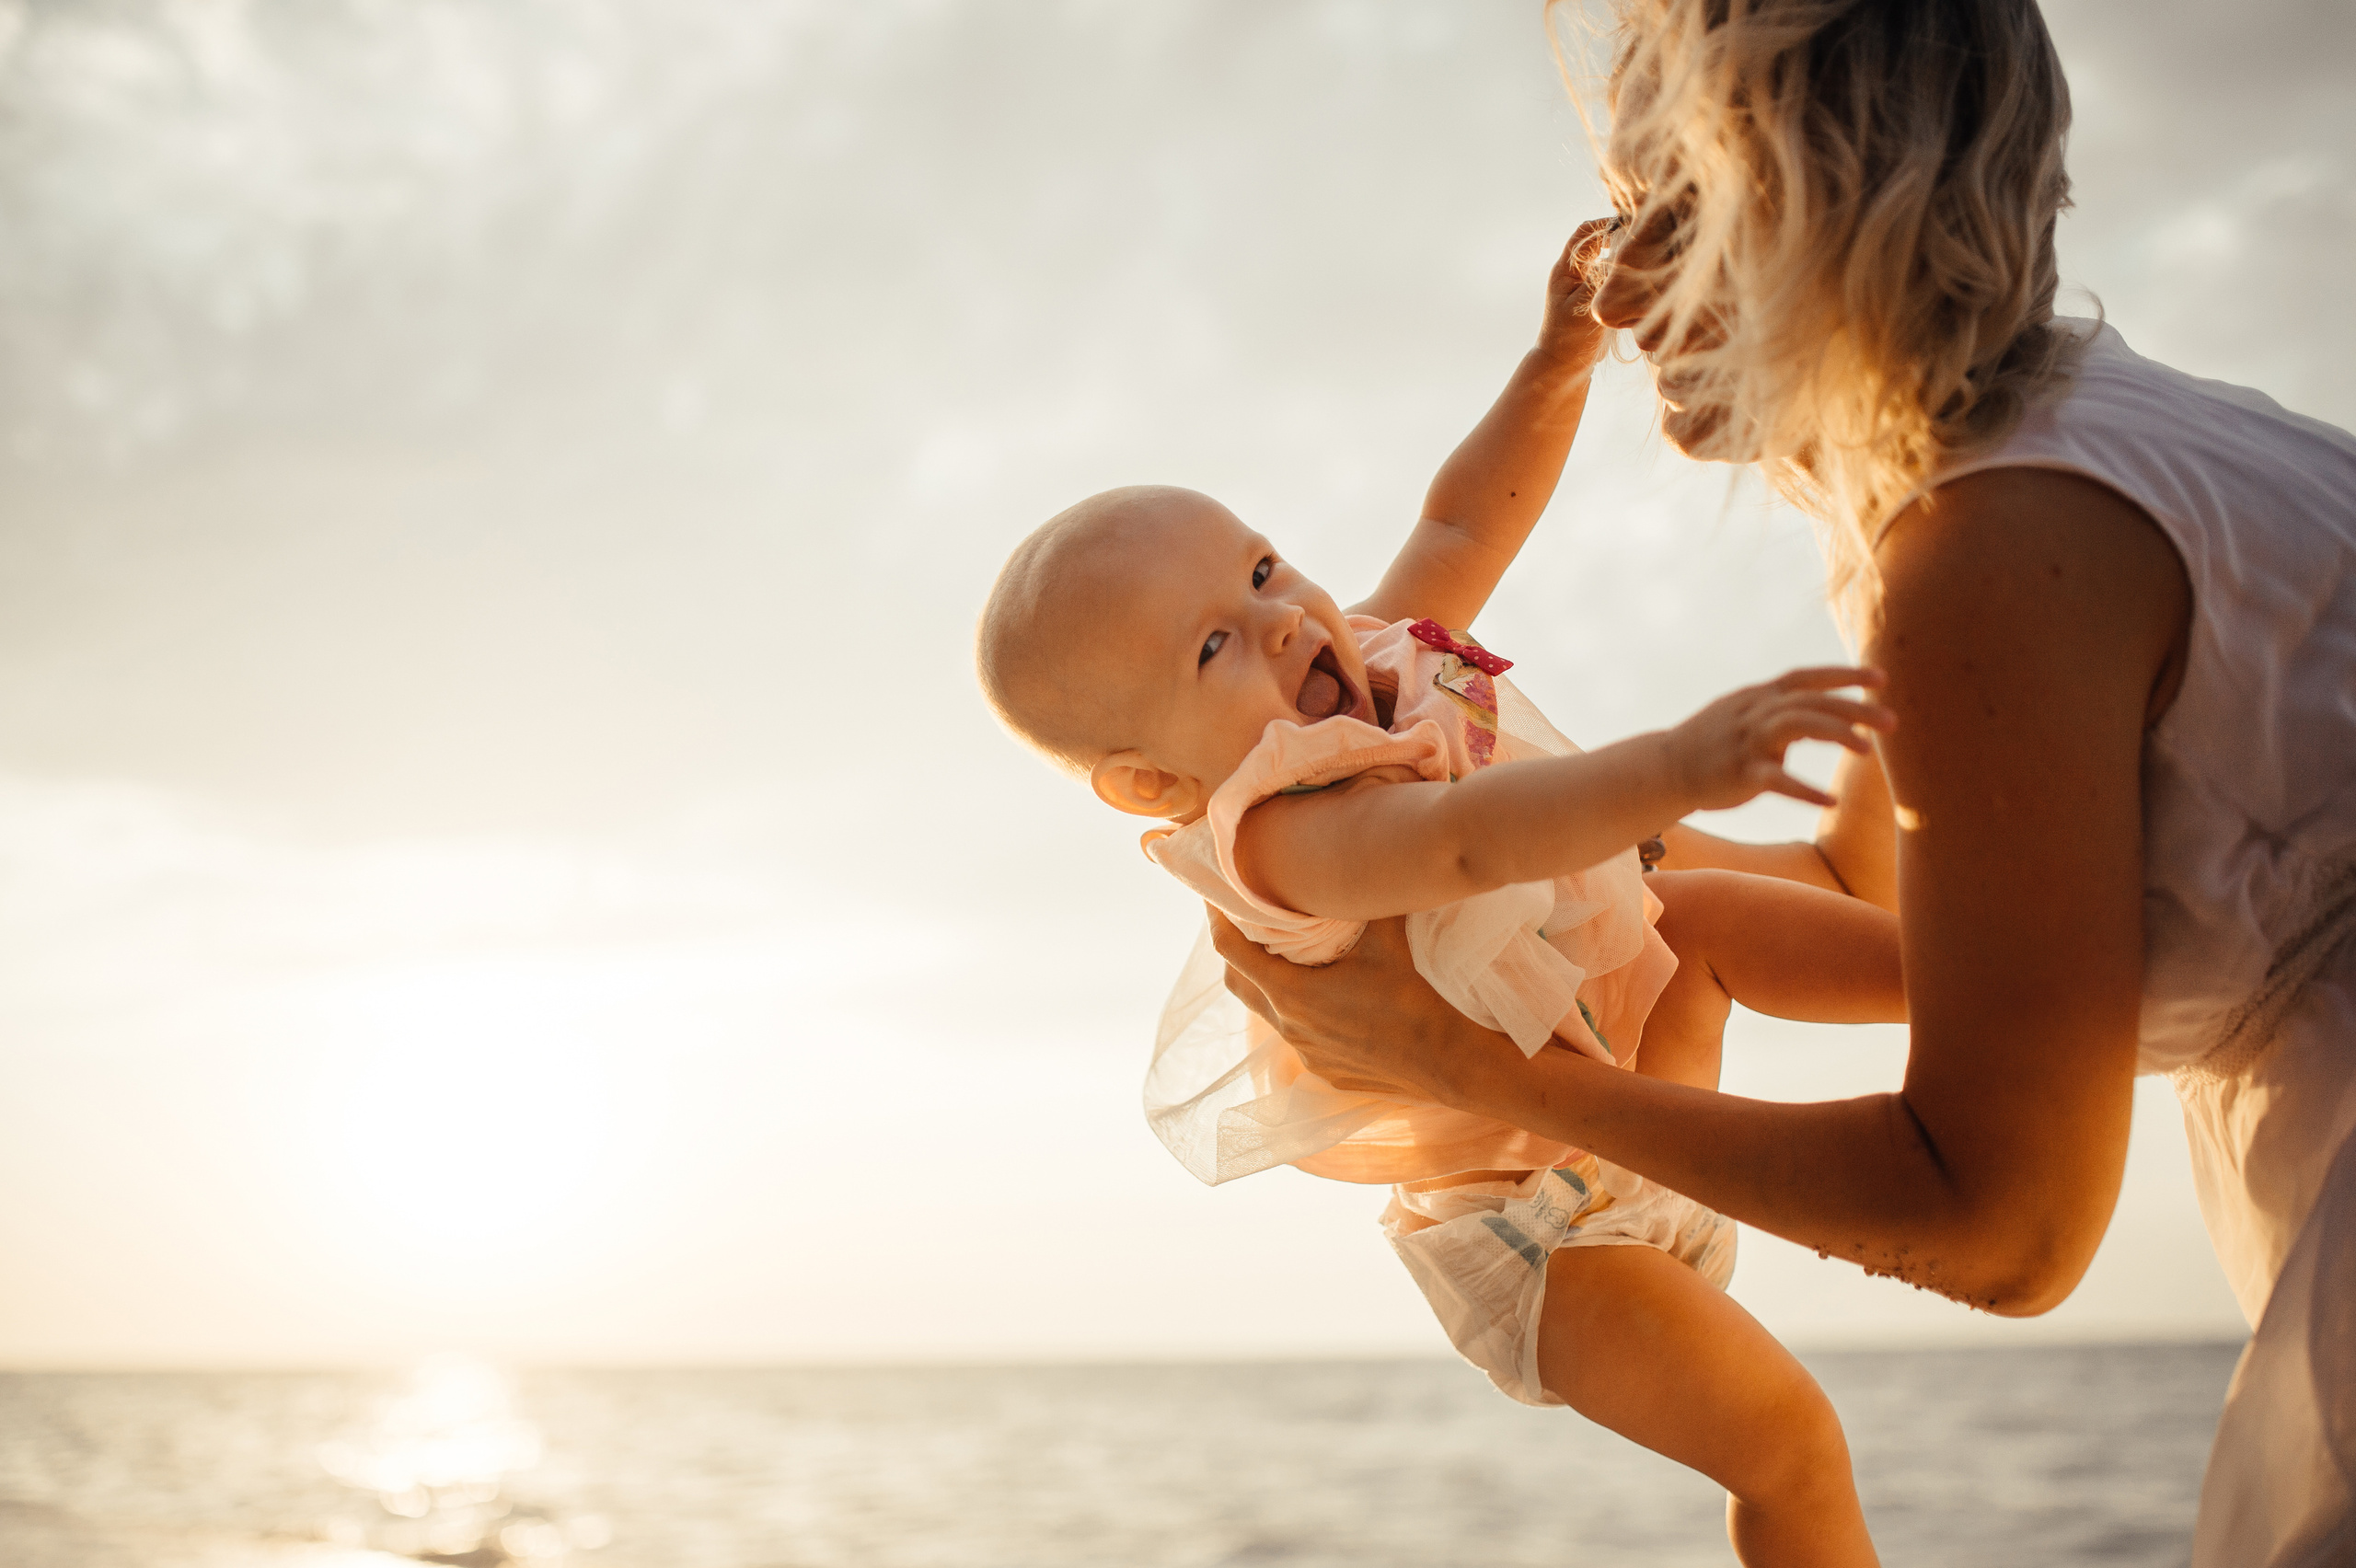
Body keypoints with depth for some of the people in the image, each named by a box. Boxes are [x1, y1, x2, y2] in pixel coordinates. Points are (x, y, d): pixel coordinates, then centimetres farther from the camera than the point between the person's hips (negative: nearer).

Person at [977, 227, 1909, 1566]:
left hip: (1630, 1115, 9)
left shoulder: (1366, 659, -8)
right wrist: (1674, 767, -71)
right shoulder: (1284, 832, -36)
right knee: (1785, 1439, -12)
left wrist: (1560, 362, -7)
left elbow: (1467, 519, 7)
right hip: (1535, 1225, -9)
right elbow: (1467, 837, -56)